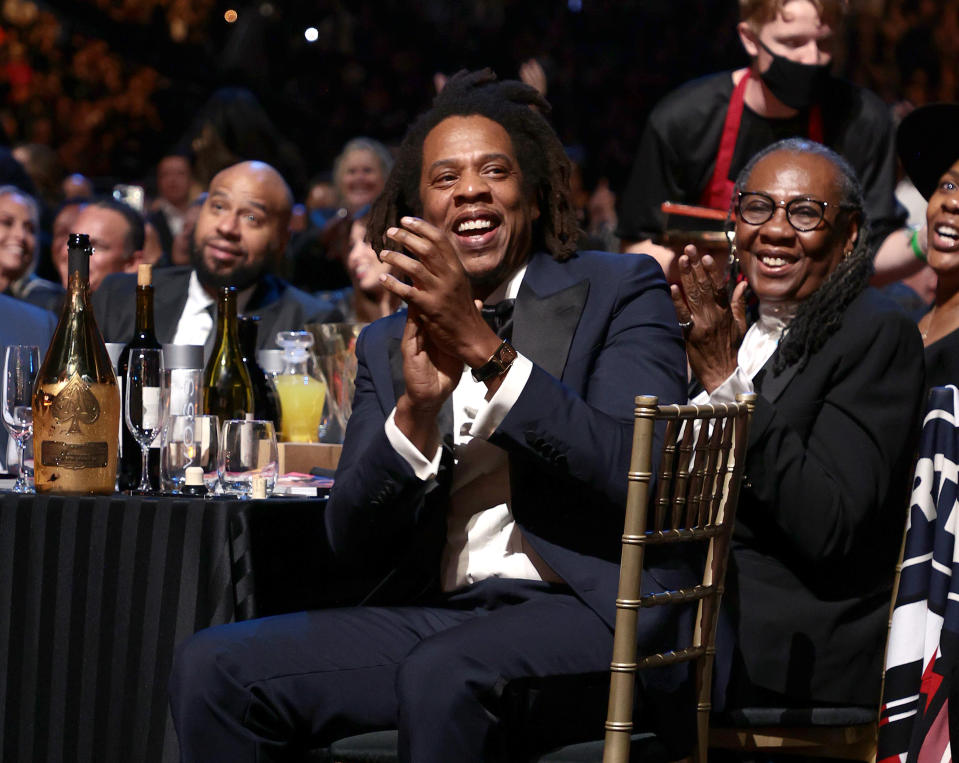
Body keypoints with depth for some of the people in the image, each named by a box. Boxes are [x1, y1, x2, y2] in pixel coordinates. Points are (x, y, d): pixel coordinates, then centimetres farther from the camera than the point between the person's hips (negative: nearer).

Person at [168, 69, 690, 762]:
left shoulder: (621, 292, 5)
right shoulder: (388, 345, 18)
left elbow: (638, 471, -12)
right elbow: (355, 541, 7)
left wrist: (484, 349, -18)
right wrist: (417, 408, -12)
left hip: (589, 608, -5)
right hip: (436, 614, 5)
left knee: (444, 674, -37)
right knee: (212, 667, -15)